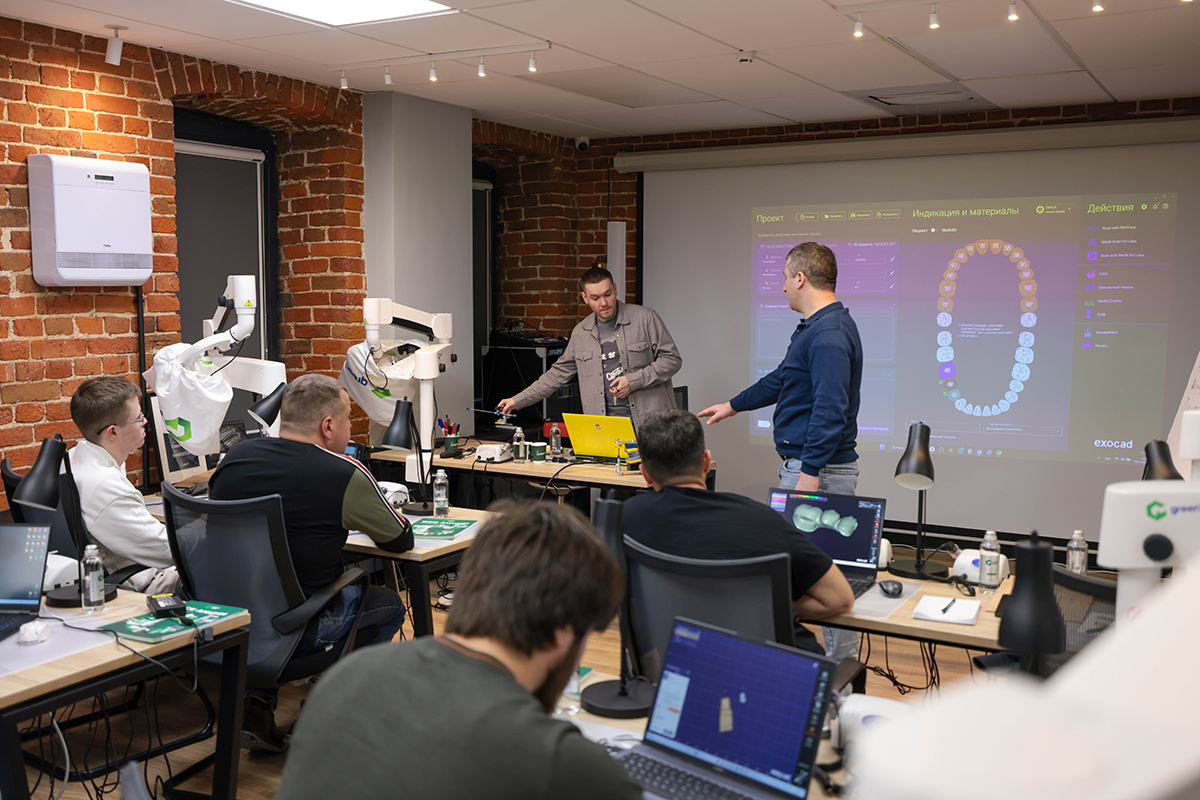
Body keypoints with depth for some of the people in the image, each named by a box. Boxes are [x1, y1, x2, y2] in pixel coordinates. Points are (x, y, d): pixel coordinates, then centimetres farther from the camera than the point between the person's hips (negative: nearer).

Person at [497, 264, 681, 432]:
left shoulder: (645, 318, 0)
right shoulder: (580, 332, 13)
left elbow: (672, 359, 0)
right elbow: (559, 373, 21)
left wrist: (632, 381, -10)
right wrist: (518, 401, 18)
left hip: (648, 421, -2)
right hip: (603, 425, 3)